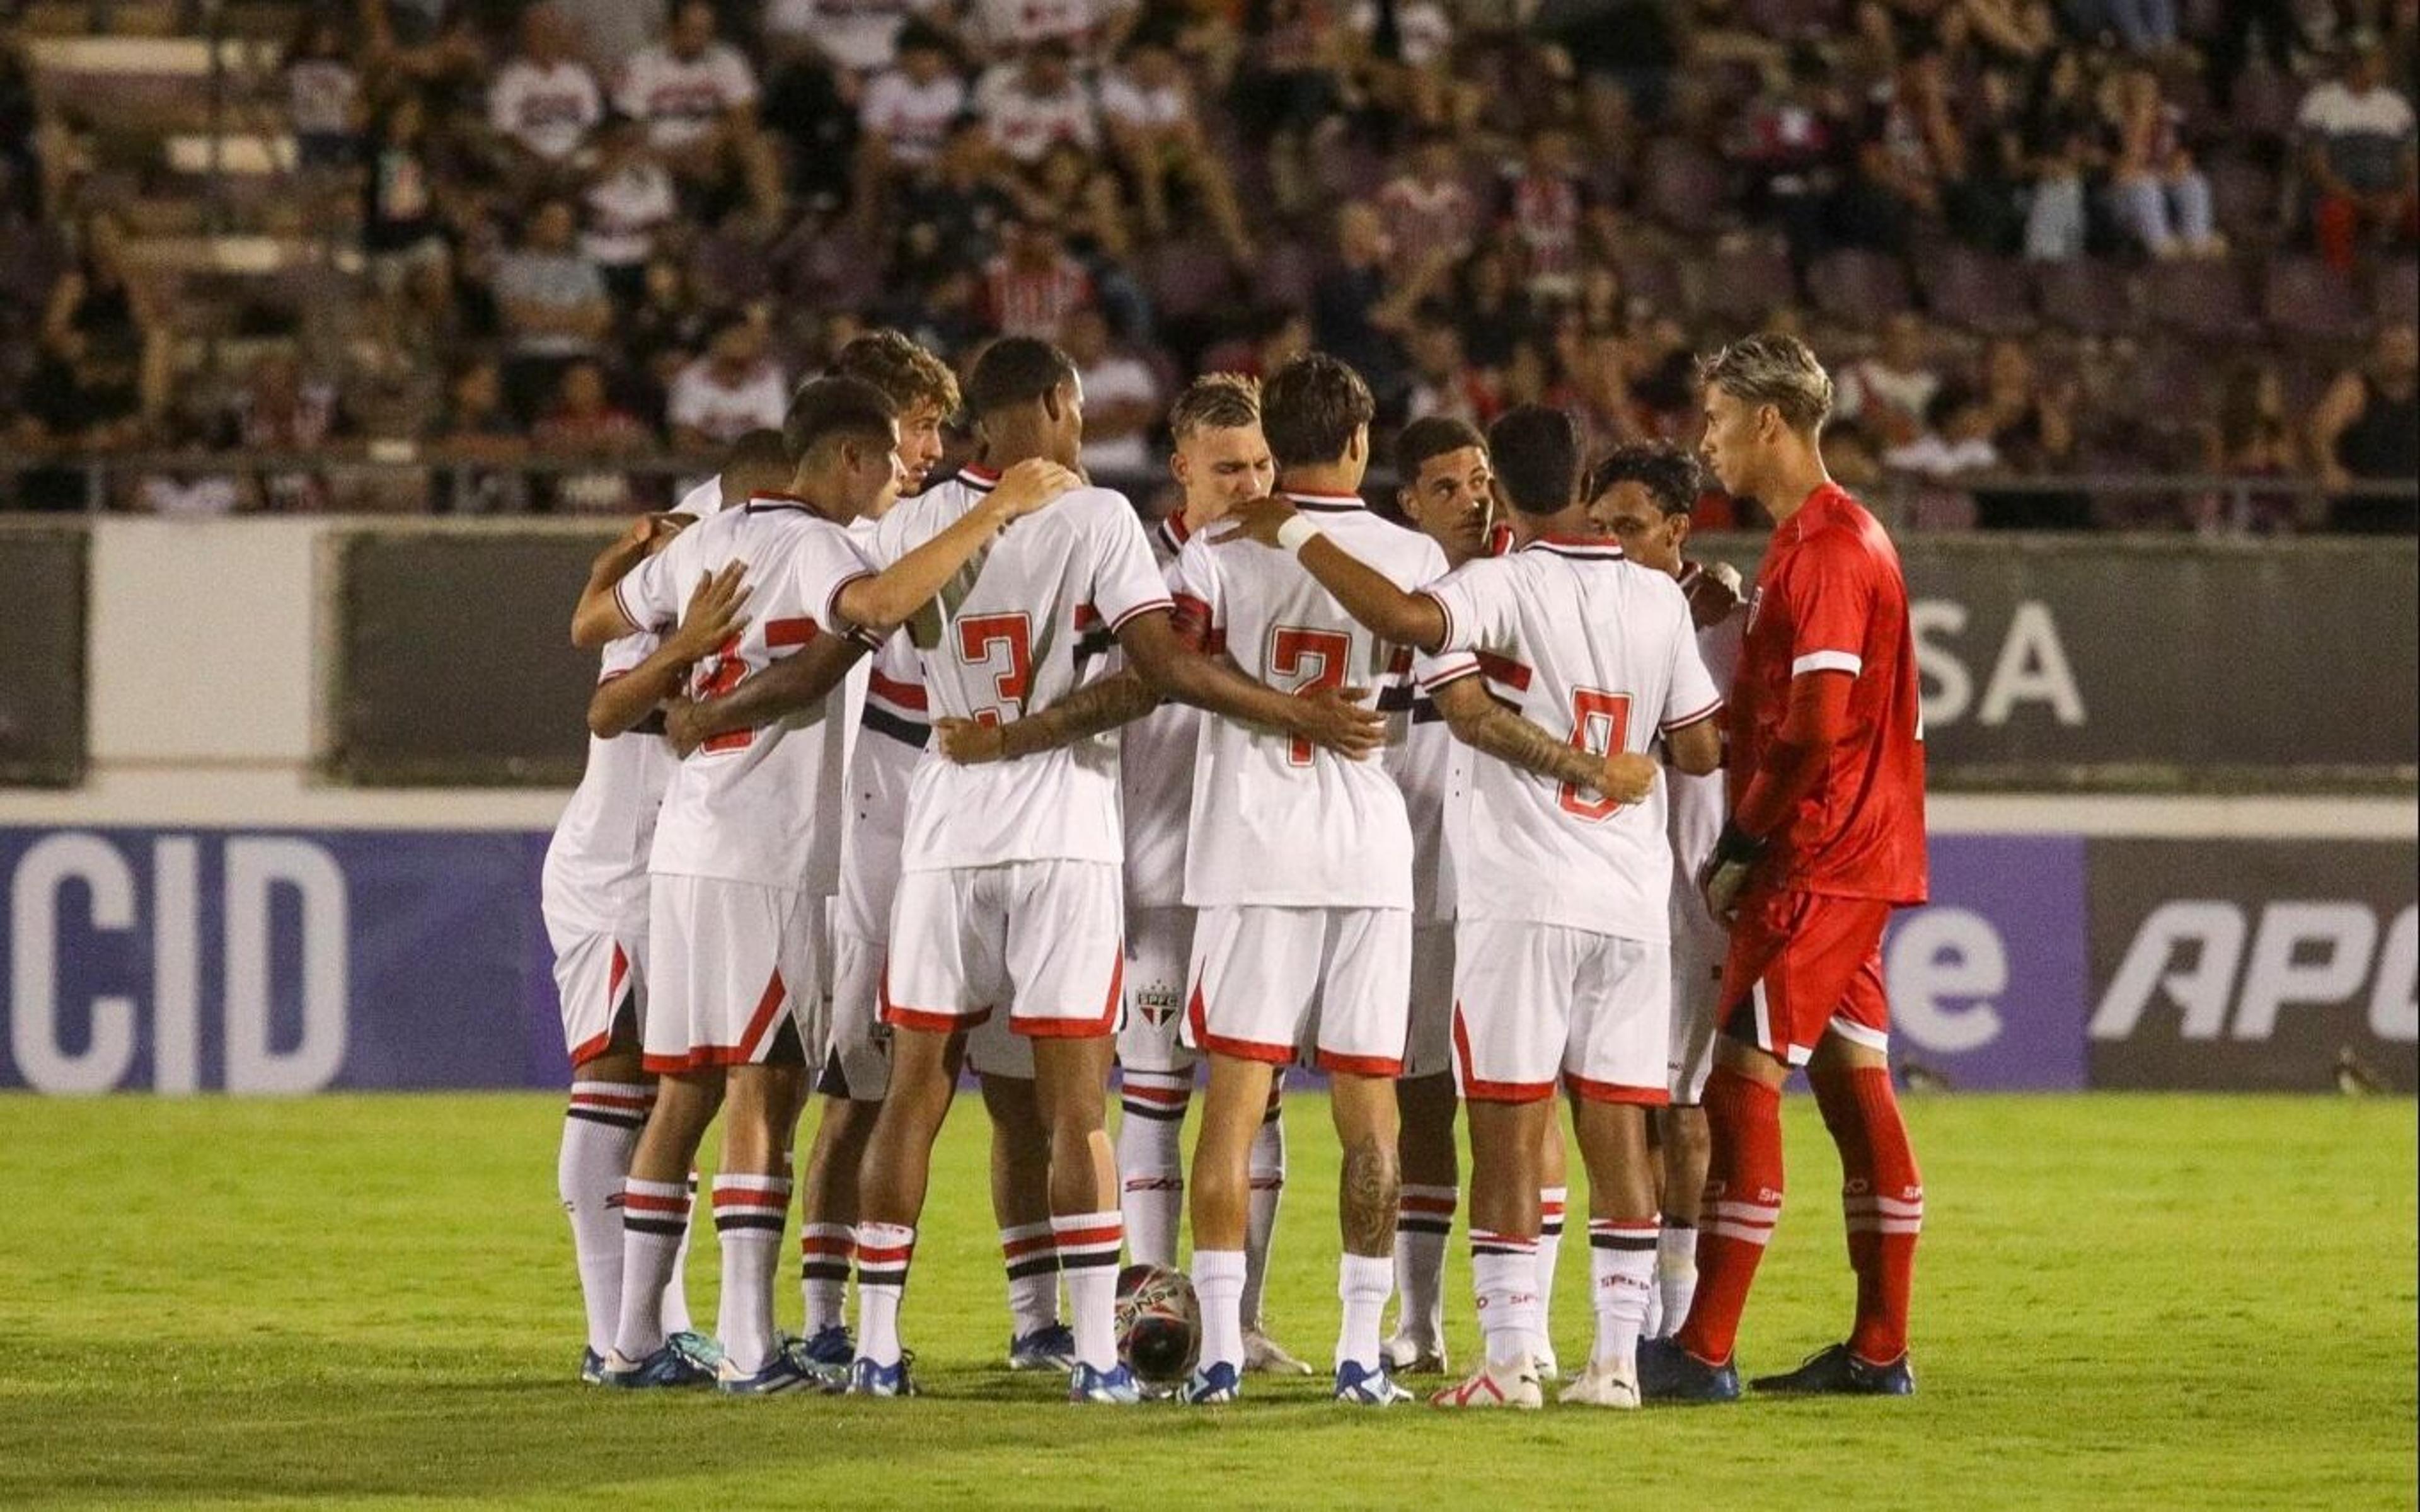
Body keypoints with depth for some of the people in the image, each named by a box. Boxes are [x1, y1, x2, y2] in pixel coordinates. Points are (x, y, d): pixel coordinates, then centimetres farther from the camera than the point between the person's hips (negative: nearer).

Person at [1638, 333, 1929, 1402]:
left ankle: (1703, 1351, -11)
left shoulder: (1827, 549, -15)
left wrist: (1744, 847, -15)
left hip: (1817, 862, -10)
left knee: (1742, 1084, -10)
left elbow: (1819, 724, -22)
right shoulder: (1819, 539, 17)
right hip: (1851, 863, 10)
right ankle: (1879, 1350, 13)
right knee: (1854, 1087, 10)